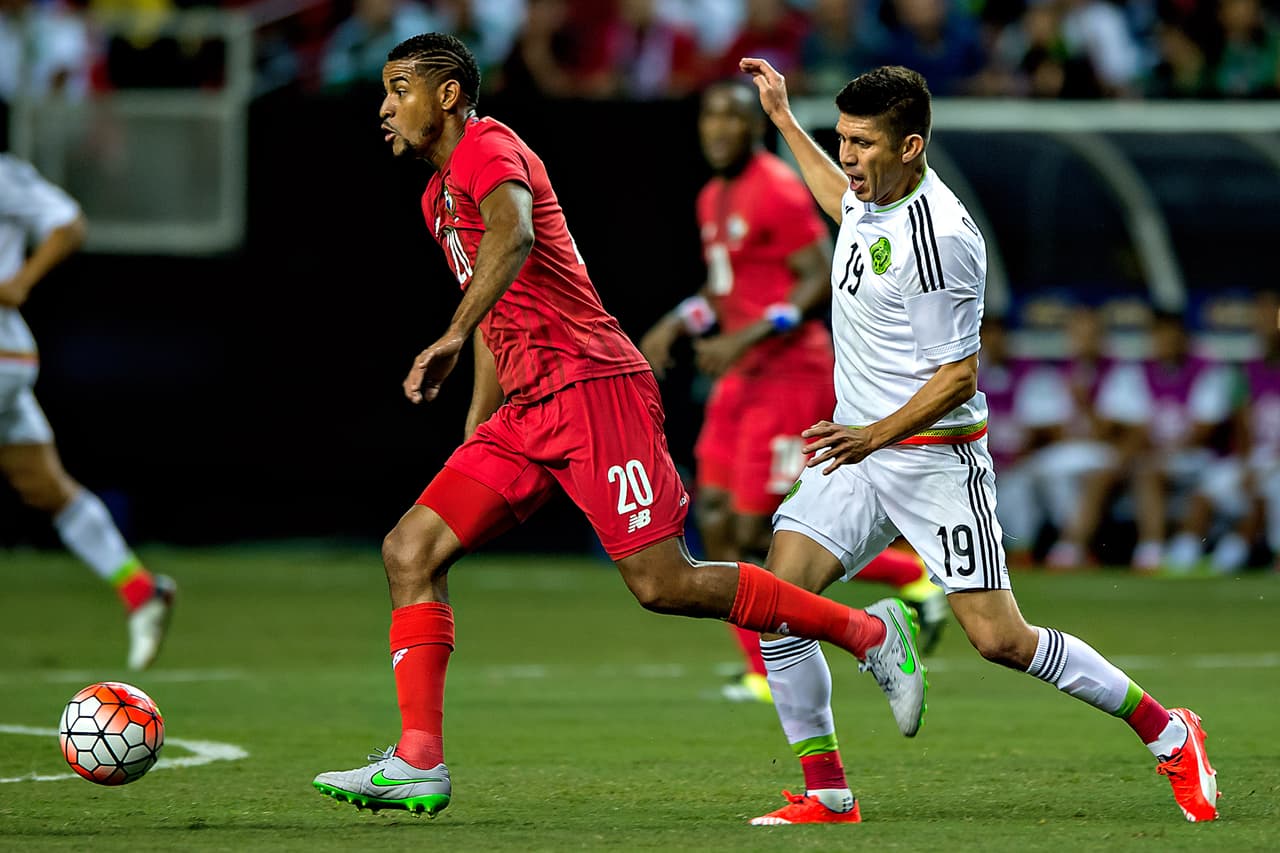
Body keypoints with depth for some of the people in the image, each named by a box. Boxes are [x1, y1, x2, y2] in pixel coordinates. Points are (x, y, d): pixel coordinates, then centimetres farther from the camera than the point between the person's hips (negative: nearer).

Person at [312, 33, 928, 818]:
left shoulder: (487, 150, -8)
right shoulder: (441, 195, 22)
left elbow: (514, 234, -31)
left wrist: (454, 336, -42)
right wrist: (473, 439, 28)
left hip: (593, 386, -10)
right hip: (528, 410, 10)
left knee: (663, 584, -11)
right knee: (410, 550, -3)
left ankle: (870, 633, 3)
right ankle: (418, 761, -7)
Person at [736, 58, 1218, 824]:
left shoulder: (941, 238, -23)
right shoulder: (875, 191, 3)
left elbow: (958, 376, -19)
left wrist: (878, 434, -27)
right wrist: (783, 118, 34)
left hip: (936, 456, -8)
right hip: (860, 447, 8)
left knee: (1000, 640, -7)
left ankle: (1169, 733, 12)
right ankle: (827, 794, -1)